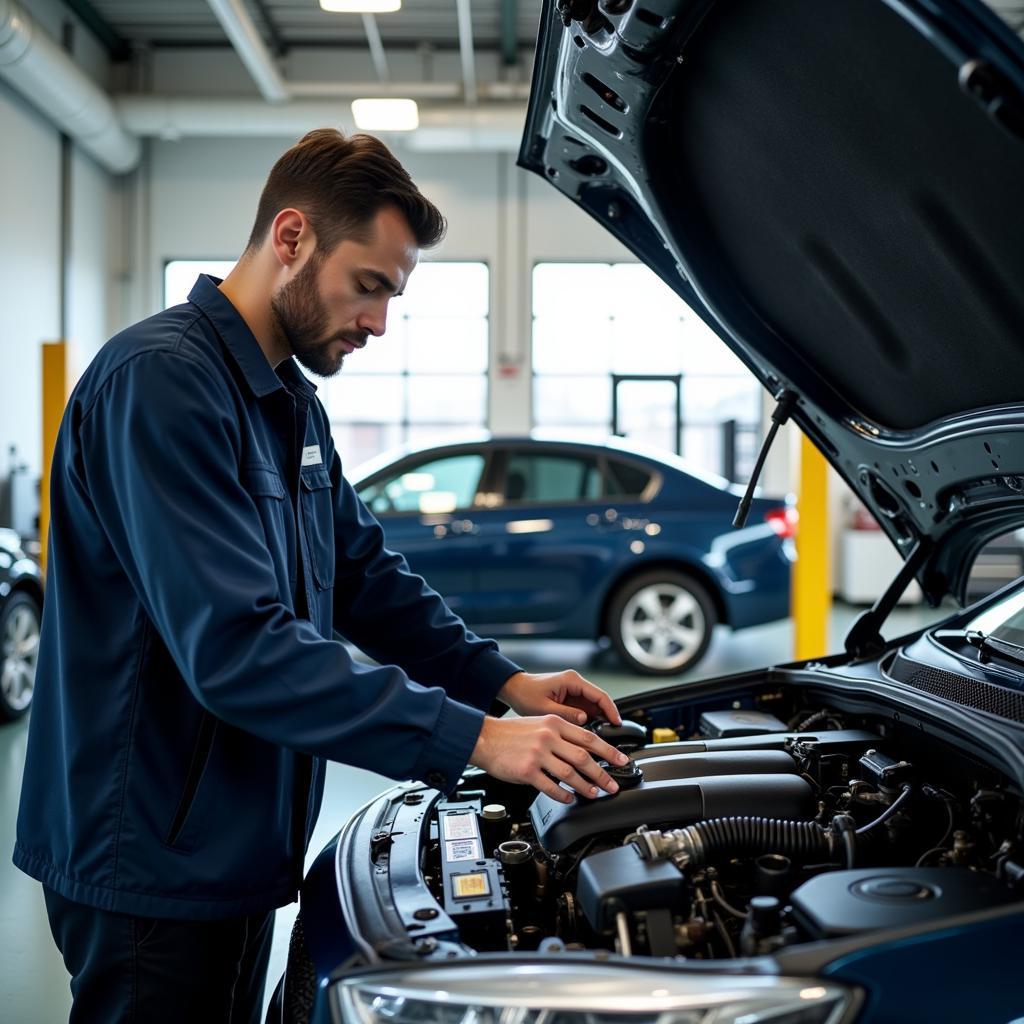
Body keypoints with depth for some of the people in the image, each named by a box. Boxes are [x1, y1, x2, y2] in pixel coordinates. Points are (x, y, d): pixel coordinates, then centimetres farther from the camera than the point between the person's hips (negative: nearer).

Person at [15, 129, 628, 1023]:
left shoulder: (292, 404, 12)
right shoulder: (160, 383, -22)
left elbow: (364, 574, 16)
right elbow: (236, 648, -30)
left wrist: (501, 680, 3)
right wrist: (472, 738, -29)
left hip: (239, 850, 10)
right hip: (151, 858, -9)